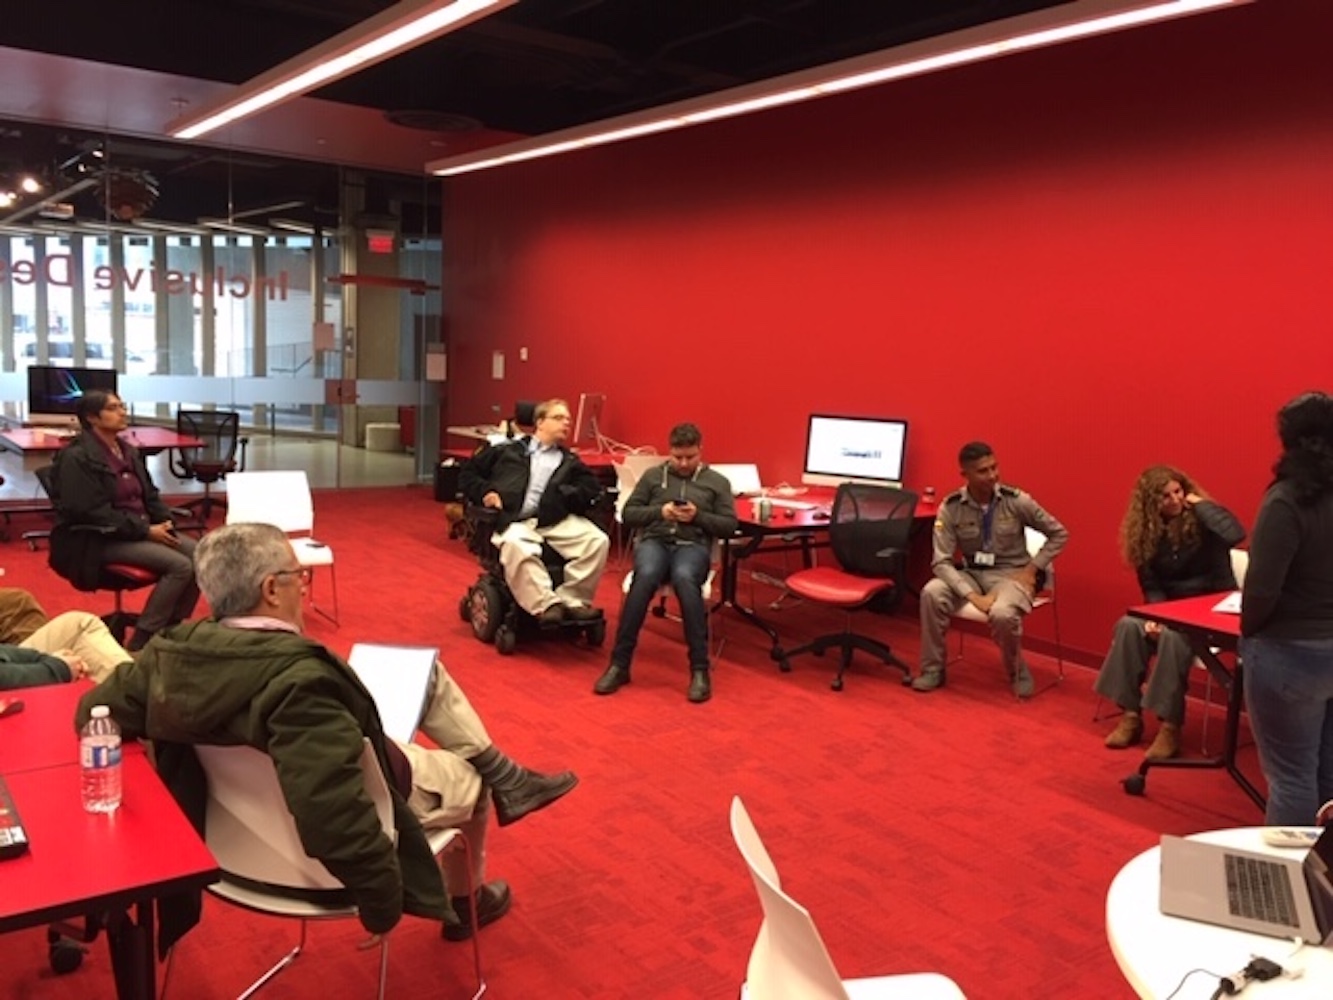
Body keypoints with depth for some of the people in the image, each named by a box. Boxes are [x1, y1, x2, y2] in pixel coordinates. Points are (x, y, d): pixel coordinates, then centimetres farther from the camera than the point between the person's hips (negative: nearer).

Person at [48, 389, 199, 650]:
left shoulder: (128, 451, 13)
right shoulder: (77, 457, -12)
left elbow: (149, 494, 18)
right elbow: (93, 512, -19)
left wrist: (165, 522, -3)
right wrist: (145, 530, -21)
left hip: (142, 530, 8)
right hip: (99, 539, -8)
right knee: (180, 566, -26)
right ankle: (139, 644, -17)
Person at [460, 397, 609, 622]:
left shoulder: (569, 462, 28)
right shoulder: (507, 450, 23)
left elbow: (591, 489, 12)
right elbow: (468, 473, 23)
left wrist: (568, 494, -7)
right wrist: (484, 491, 3)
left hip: (556, 521, 3)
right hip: (512, 520, -2)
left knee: (598, 540, -23)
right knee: (517, 547, -39)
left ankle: (571, 599, -15)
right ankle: (546, 604, -33)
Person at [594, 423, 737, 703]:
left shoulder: (717, 482, 15)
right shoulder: (652, 476, 18)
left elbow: (729, 525, 8)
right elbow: (627, 514, 13)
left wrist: (698, 517, -9)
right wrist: (659, 511, -4)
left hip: (693, 546, -1)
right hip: (653, 541, 1)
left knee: (684, 578, -39)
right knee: (645, 576, -36)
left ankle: (700, 669, -32)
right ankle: (619, 663, -28)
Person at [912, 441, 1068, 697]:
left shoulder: (1016, 500, -11)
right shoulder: (950, 508, -11)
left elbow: (1059, 534, 1)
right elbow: (941, 561, -16)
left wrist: (1032, 568, -8)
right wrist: (973, 596, -27)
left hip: (1011, 573, -2)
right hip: (972, 572, 2)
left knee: (1002, 613, -34)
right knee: (932, 593, -27)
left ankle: (1018, 672, -1)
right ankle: (933, 669, -9)